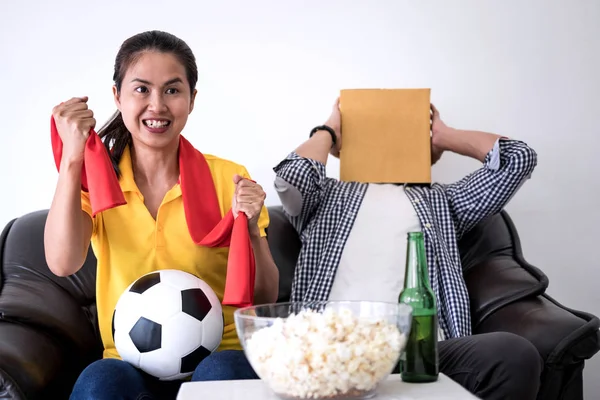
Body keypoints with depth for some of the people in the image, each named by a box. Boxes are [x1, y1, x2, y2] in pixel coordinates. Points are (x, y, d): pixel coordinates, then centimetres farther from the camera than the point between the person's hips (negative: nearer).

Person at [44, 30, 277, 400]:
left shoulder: (228, 178, -2)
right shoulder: (96, 178, 3)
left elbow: (265, 300, -1)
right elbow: (63, 264, -16)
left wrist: (251, 230, -18)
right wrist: (72, 158, -19)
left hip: (220, 355, 0)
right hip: (129, 363, 1)